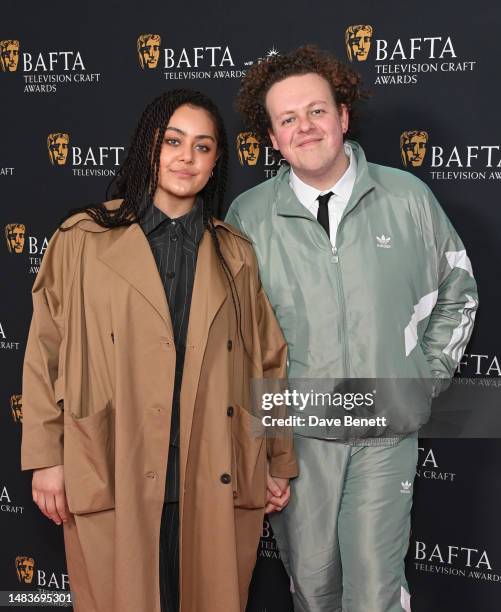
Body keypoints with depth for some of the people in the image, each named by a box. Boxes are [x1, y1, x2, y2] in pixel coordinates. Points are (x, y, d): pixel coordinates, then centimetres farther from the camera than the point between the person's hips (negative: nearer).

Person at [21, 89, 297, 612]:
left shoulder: (235, 254, 10)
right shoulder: (83, 239, 2)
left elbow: (269, 361, 12)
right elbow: (45, 353, 2)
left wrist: (277, 463, 11)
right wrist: (46, 458, -1)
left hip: (216, 482, 3)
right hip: (111, 482, -2)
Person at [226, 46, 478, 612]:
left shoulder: (408, 198, -3)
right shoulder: (247, 216, -5)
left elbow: (456, 291, 11)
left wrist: (429, 375, 6)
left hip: (388, 428, 0)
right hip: (295, 431, 1)